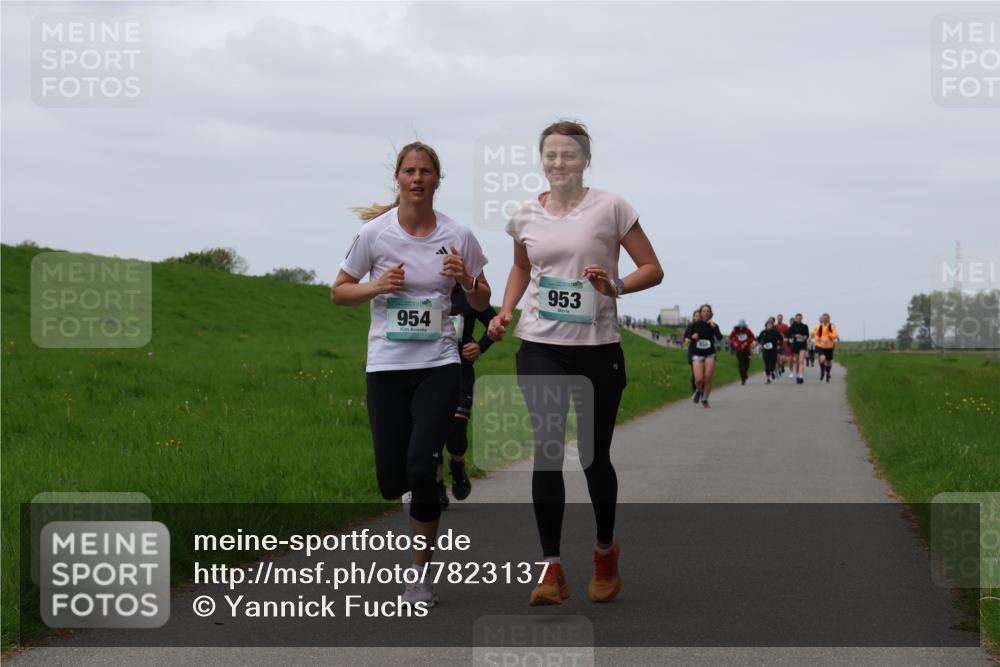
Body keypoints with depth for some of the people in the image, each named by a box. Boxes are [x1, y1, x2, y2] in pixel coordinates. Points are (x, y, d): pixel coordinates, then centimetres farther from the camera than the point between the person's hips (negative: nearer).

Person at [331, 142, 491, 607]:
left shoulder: (458, 236, -1)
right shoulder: (374, 233, -3)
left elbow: (482, 303, 10)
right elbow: (339, 292, 7)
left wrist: (466, 279, -11)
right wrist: (377, 286, -12)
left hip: (439, 365, -1)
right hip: (387, 367, 1)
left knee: (421, 469, -16)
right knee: (392, 482, 0)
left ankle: (420, 574, 0)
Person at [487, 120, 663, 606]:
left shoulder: (609, 208, -5)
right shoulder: (526, 214, 6)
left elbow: (653, 269, -3)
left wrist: (616, 286, -22)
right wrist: (506, 311, 7)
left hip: (597, 348, -2)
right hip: (540, 348, 2)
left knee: (594, 456, 6)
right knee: (547, 452, -7)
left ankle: (605, 551, 31)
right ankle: (551, 569, -4)